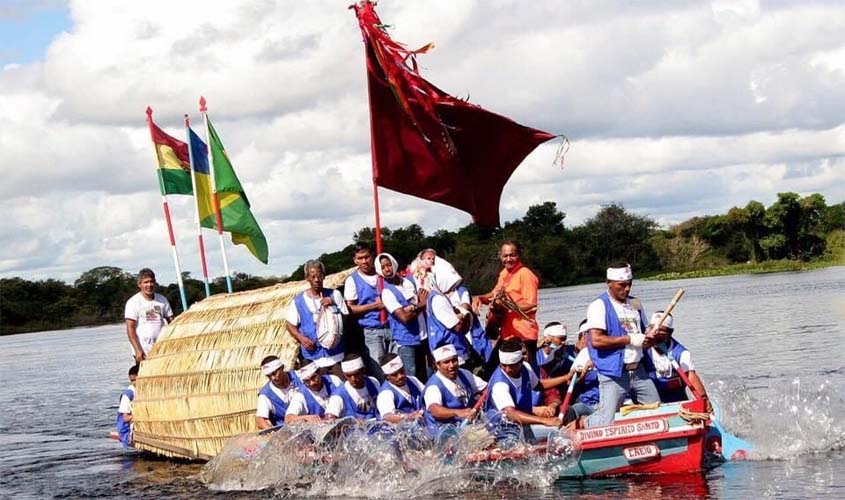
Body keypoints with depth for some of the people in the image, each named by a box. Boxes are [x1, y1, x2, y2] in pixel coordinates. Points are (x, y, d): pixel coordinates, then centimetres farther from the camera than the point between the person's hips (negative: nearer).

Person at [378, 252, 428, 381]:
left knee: (423, 377, 14)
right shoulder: (387, 292, -13)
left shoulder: (409, 281, 7)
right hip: (406, 342, -6)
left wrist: (411, 308, -1)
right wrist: (420, 305, -8)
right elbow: (404, 317, -21)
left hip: (422, 337, 6)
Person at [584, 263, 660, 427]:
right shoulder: (599, 306, -8)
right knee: (607, 422, -9)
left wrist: (649, 339, -1)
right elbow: (596, 340, -19)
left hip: (638, 370, 7)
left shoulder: (635, 304, 15)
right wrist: (630, 339, -17)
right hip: (614, 373, -7)